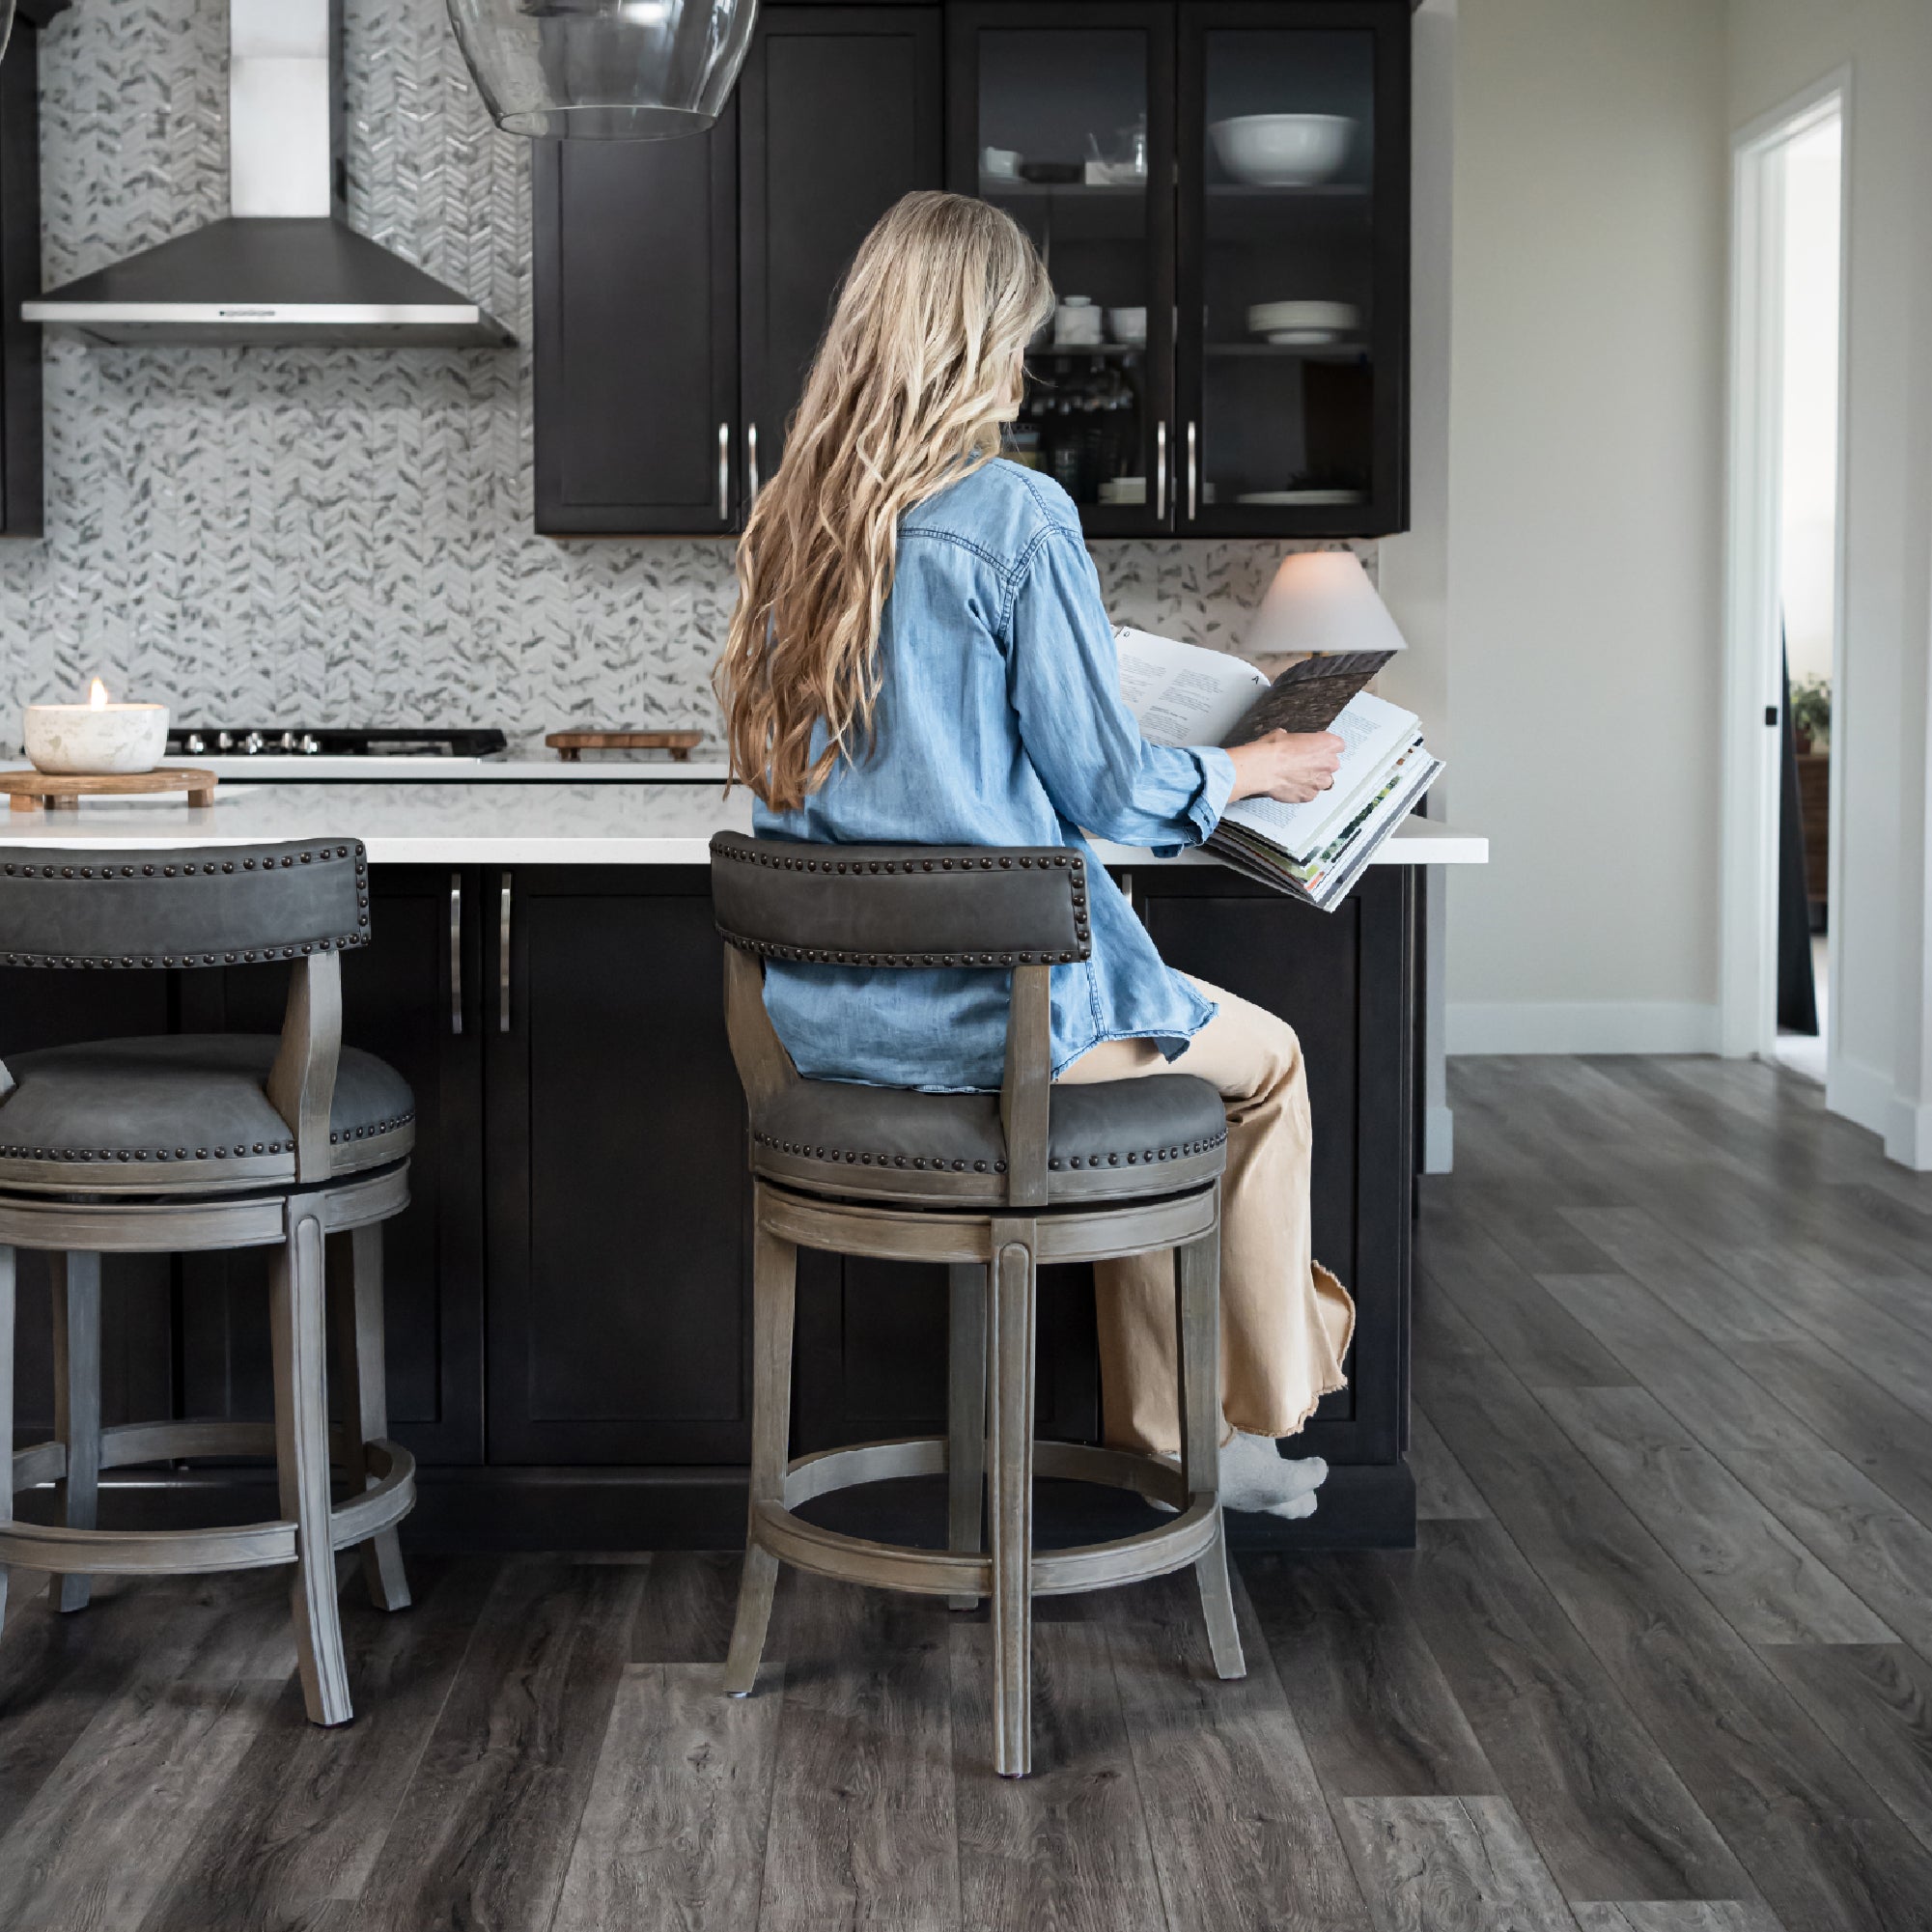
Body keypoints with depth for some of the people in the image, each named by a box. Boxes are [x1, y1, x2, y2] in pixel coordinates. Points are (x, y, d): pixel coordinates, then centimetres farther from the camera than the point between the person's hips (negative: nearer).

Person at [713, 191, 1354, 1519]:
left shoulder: (791, 517, 6)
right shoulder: (1016, 515, -15)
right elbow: (1107, 788, -11)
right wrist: (1253, 770, 8)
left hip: (824, 1012, 7)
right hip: (992, 1005, -7)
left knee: (1168, 1050, 30)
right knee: (1262, 1060, 21)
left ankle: (1170, 1432, 32)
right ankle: (1263, 1403, 33)